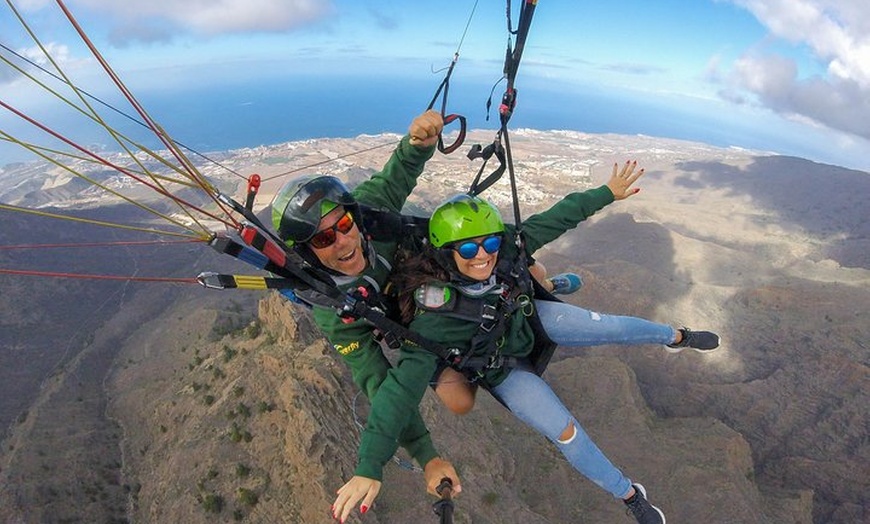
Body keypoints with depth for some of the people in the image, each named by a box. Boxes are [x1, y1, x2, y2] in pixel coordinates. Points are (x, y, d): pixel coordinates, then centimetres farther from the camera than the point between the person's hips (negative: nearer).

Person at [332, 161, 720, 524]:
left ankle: (677, 337, 45)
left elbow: (556, 218, -14)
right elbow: (403, 385, -44)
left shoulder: (505, 247, -28)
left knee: (610, 327, 10)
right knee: (565, 433, -7)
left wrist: (607, 192, -7)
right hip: (499, 366, -4)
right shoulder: (436, 312, -41)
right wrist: (368, 469, -45)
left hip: (526, 318, 5)